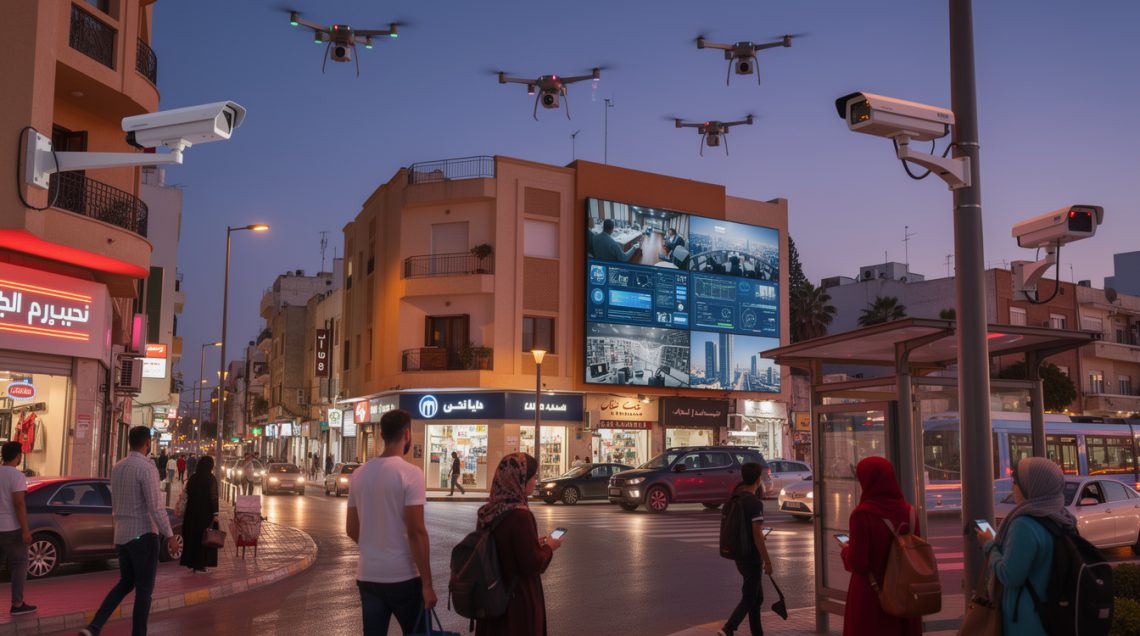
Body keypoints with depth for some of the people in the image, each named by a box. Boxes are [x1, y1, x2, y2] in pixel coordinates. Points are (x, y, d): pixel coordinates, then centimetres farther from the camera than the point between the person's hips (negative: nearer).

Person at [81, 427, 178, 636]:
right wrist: (169, 535, -15)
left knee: (125, 583, 19)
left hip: (122, 535, 8)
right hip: (143, 535, -8)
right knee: (144, 589, 2)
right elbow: (155, 506, -20)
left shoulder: (117, 467, 9)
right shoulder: (147, 468, -17)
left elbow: (115, 504, 17)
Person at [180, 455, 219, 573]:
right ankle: (199, 564, 3)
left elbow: (187, 493, 8)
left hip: (192, 511, 5)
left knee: (191, 535, 13)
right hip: (206, 512, -5)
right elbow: (214, 497, -15)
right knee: (203, 536, 3)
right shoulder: (211, 479, -12)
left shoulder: (193, 477, 3)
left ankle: (190, 561, 19)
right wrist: (215, 513, -13)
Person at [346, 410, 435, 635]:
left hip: (367, 576, 5)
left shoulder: (359, 474, 5)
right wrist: (427, 584, -12)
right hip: (403, 577, -5)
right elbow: (416, 532, -17)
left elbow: (351, 530, 12)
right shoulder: (410, 473, -13)